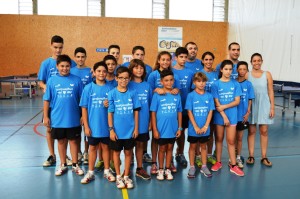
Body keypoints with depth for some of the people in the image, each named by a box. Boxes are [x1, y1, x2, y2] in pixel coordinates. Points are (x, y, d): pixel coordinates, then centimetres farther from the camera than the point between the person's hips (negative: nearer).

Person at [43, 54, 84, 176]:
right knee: (61, 141, 15)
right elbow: (47, 100, 1)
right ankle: (63, 165, 30)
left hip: (73, 119, -1)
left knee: (73, 141, 11)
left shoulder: (76, 80, -6)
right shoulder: (52, 81, -3)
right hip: (57, 119, 1)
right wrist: (45, 116, 1)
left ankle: (75, 165, 26)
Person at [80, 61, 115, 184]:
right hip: (93, 125, 0)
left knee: (105, 147, 14)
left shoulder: (110, 88, -4)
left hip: (106, 125, 0)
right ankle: (90, 173, 26)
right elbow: (84, 108, -4)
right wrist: (86, 126, -7)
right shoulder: (88, 88, -5)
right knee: (93, 148, 13)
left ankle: (107, 171, 29)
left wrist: (109, 105, -19)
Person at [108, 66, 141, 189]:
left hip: (130, 130, 1)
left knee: (128, 152, 12)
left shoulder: (132, 93, -2)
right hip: (117, 130, -1)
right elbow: (110, 113, -5)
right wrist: (111, 129, -8)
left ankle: (126, 176, 27)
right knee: (116, 152, 12)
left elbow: (136, 112, 1)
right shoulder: (112, 93, -7)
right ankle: (118, 177, 29)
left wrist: (136, 128, -1)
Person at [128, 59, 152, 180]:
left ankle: (140, 169, 26)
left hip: (143, 121, 4)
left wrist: (150, 121, 8)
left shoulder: (147, 85, 6)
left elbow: (150, 104, 10)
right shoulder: (128, 85, -5)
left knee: (140, 144, 13)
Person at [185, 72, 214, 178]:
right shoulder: (191, 95, -7)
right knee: (192, 146, 10)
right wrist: (196, 127, -13)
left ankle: (204, 167, 26)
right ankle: (192, 167, 21)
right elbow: (189, 112, -8)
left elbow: (210, 112, -1)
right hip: (193, 128, -2)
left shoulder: (209, 96, 0)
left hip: (205, 128, 2)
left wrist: (205, 126, -9)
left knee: (203, 146, 14)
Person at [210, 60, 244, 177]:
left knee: (231, 141, 4)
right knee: (219, 139, 11)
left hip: (232, 116, 1)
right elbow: (217, 103, -7)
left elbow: (237, 101, -3)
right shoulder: (216, 84, -4)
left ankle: (233, 165, 11)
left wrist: (224, 107, -15)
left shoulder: (235, 84, 1)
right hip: (219, 116, -1)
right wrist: (224, 117, -12)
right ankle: (218, 162, 24)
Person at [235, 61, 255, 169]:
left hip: (243, 115, 2)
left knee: (239, 137, 12)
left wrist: (247, 113, -4)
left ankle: (238, 158, 25)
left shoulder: (248, 84, 0)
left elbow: (250, 100, 3)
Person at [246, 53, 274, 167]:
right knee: (251, 131, 6)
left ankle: (264, 157, 16)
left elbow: (270, 91, 2)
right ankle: (251, 156, 16)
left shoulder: (267, 74, 1)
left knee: (264, 131, 6)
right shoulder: (247, 75, -2)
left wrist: (272, 107, -2)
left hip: (264, 106, 1)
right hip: (251, 106, -1)